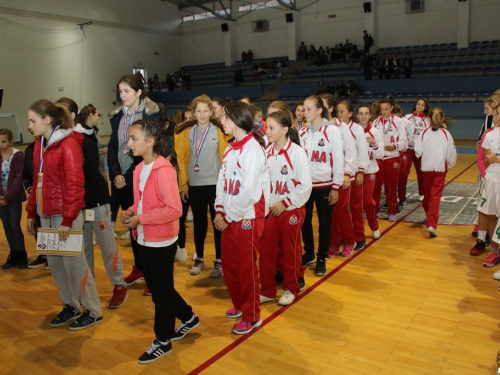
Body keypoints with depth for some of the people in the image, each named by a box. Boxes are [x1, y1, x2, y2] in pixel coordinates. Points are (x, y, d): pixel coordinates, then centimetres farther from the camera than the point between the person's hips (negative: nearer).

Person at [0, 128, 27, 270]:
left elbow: (19, 179, -12)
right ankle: (14, 255, 22)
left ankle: (22, 256, 12)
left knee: (15, 227, -4)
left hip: (14, 198, -4)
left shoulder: (18, 156, -8)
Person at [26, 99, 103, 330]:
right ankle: (71, 306, 31)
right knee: (54, 263, 14)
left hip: (66, 215, -8)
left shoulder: (69, 144, -14)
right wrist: (31, 213, 14)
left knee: (74, 263, 1)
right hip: (46, 215, 8)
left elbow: (75, 184, -19)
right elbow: (37, 182, 16)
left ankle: (93, 312, 15)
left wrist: (67, 220, -21)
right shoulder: (39, 145, 11)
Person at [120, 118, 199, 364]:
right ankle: (188, 318, 40)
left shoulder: (164, 170, -20)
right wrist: (131, 212, -4)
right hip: (144, 239, 9)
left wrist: (140, 219, -21)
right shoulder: (139, 169, 6)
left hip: (161, 241, -9)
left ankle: (163, 341, 25)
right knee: (156, 288, 20)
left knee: (162, 292, 7)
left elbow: (174, 209, -23)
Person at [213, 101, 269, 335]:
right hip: (229, 216, 8)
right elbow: (223, 181, 10)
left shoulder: (253, 149, -16)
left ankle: (252, 316, 21)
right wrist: (219, 210, -1)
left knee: (247, 267, 4)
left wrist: (229, 217, -15)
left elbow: (249, 191, -21)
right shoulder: (231, 148, 9)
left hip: (247, 217, -7)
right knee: (229, 263, 16)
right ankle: (239, 304, 36)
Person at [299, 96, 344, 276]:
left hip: (325, 184, -4)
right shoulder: (302, 132, 5)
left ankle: (321, 259, 21)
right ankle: (308, 254, 30)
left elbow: (338, 160, -6)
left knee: (324, 222, 6)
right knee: (304, 221, 10)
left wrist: (336, 187, -8)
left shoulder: (332, 131, -7)